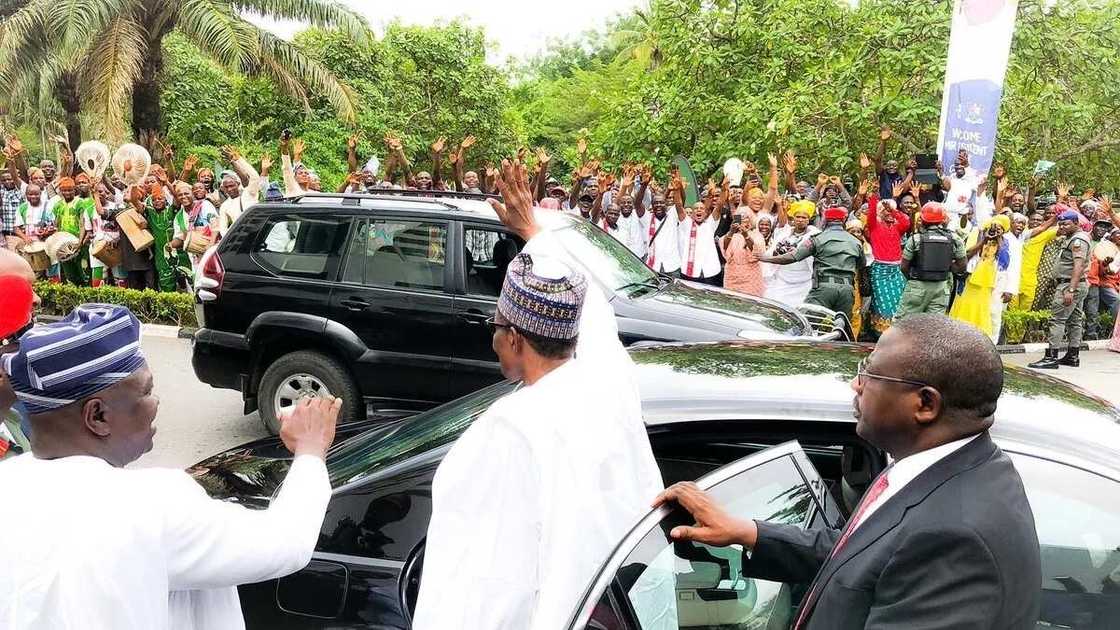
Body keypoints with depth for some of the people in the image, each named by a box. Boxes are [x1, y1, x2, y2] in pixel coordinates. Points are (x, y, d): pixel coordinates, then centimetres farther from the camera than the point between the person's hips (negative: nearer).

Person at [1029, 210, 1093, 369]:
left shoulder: (1078, 240, -15)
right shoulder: (1070, 238, 16)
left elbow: (1078, 266, -25)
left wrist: (1070, 290, -30)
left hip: (1070, 285, -11)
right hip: (1076, 286, 11)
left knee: (1057, 320, -12)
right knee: (1075, 321, 12)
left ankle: (1051, 357, -14)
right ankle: (1073, 356, 17)